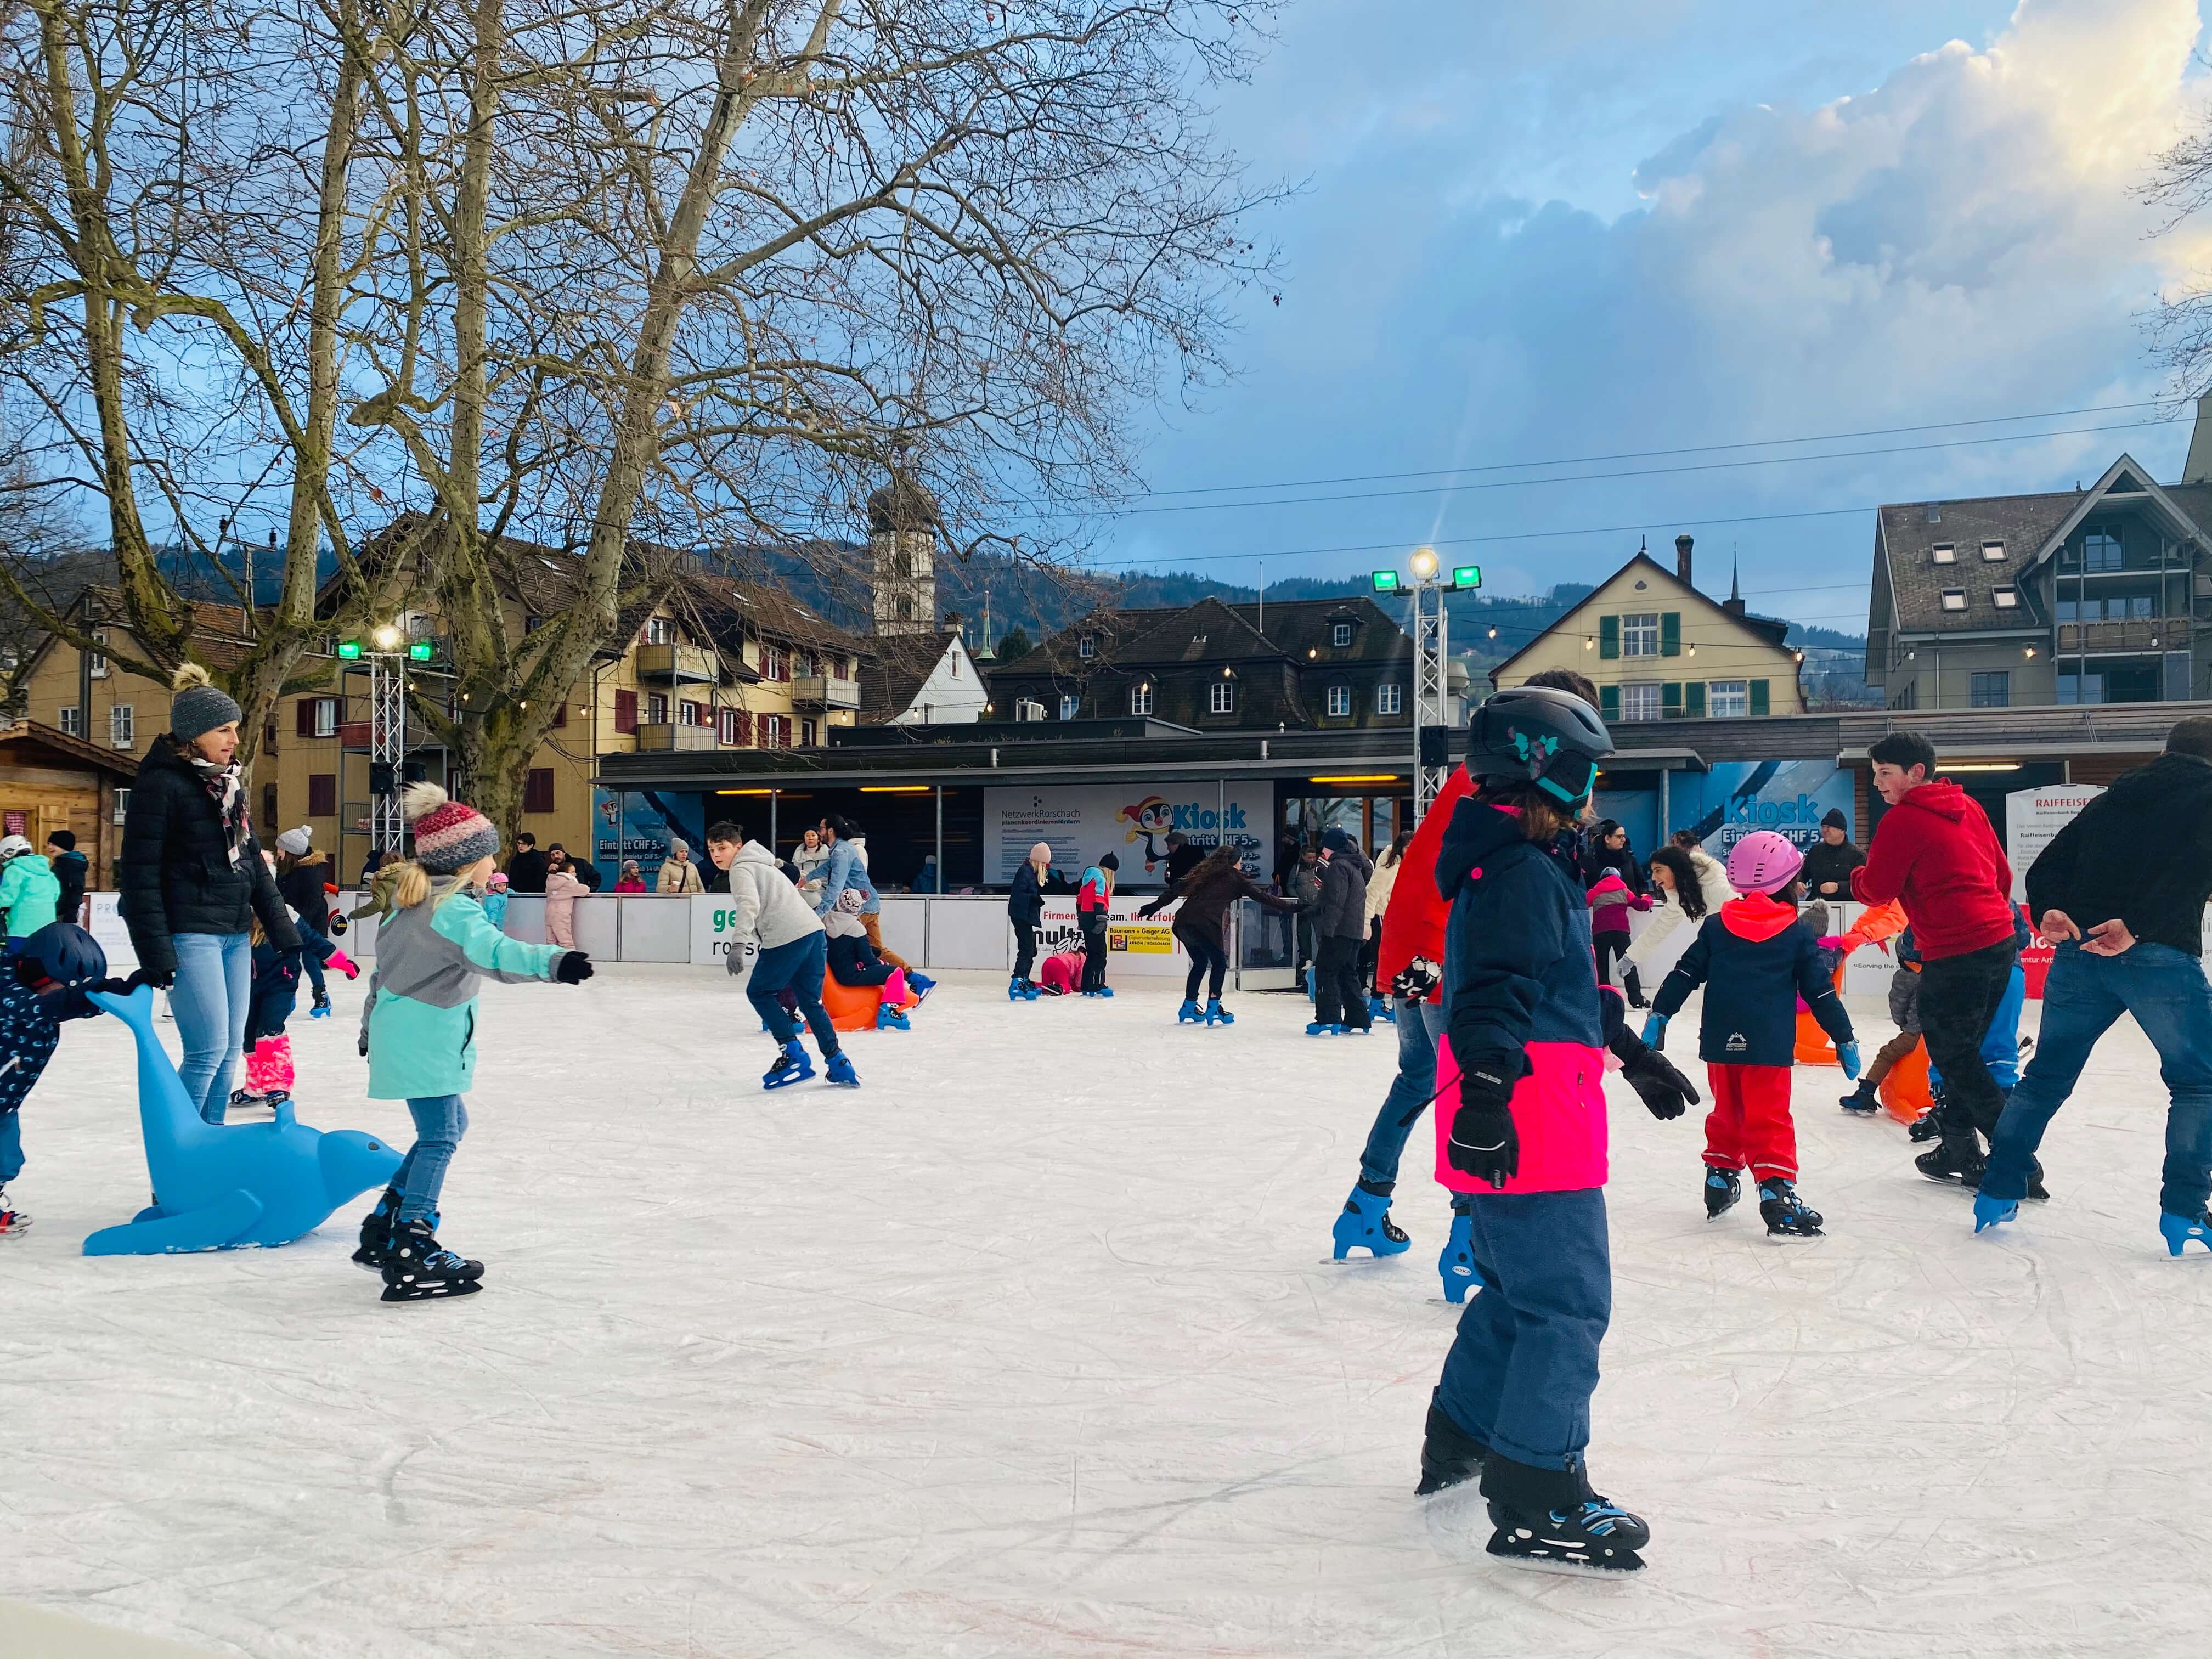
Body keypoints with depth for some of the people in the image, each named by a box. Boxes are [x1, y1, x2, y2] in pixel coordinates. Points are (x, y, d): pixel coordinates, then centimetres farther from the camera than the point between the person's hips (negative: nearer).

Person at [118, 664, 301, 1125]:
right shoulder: (161, 782, -10)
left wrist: (283, 930, 16)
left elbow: (253, 861, 20)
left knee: (230, 1050, 9)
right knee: (208, 1052, -10)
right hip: (190, 932, -8)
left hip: (235, 933, 8)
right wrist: (155, 952, -17)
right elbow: (139, 872, -13)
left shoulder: (228, 782, 14)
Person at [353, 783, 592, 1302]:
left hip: (400, 1030, 10)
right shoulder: (453, 910, -18)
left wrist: (373, 1020, 38)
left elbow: (386, 960, 26)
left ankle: (384, 1229, 24)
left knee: (450, 1125, 19)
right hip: (425, 1040, -10)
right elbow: (494, 951, -38)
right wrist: (551, 962, -55)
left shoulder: (413, 901, 13)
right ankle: (409, 1258, -10)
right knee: (439, 1139, -8)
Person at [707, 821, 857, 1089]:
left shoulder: (741, 869, 0)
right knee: (810, 1000, 17)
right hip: (815, 932, 9)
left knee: (758, 992, 8)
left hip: (787, 938, -9)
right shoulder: (760, 865, 30)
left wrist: (738, 943, -30)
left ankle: (793, 1056, 2)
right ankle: (838, 1062, 12)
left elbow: (748, 905, -19)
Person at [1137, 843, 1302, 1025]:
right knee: (1219, 963, 12)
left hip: (1183, 924, 6)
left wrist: (1155, 906, 23)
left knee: (1200, 963, 23)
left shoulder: (1203, 872, 23)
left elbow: (1176, 889, 18)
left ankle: (1188, 1009, 25)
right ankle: (1213, 1009, 4)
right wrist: (1291, 907, 14)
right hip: (1205, 926, -6)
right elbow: (1261, 896, 10)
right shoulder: (1234, 877, 10)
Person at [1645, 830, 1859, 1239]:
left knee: (1727, 1113, 20)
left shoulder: (1715, 926, 7)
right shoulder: (1798, 935, 0)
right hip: (1770, 1048, -3)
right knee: (1769, 1121, -2)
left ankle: (1720, 1181, 26)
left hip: (1721, 1044, 3)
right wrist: (1845, 1037, 10)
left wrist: (1659, 1015, 11)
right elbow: (1821, 992, 2)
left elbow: (1684, 975, 6)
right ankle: (1777, 1193, -9)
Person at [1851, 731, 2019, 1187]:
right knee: (1963, 1054, 17)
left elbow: (1877, 890, -7)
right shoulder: (1967, 808, 13)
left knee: (1954, 1059, 1)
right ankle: (1958, 1150, 23)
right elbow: (2003, 874, 19)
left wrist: (1857, 877, 14)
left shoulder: (1903, 819, -10)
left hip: (1955, 957, -9)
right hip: (1999, 945, 9)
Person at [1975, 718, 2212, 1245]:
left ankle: (1998, 1194, 15)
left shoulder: (2111, 799, 21)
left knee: (2046, 1077, 15)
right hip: (2160, 955, -5)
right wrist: (2138, 928, -21)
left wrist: (2049, 912, -4)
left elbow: (2048, 865, 12)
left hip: (2079, 950, 5)